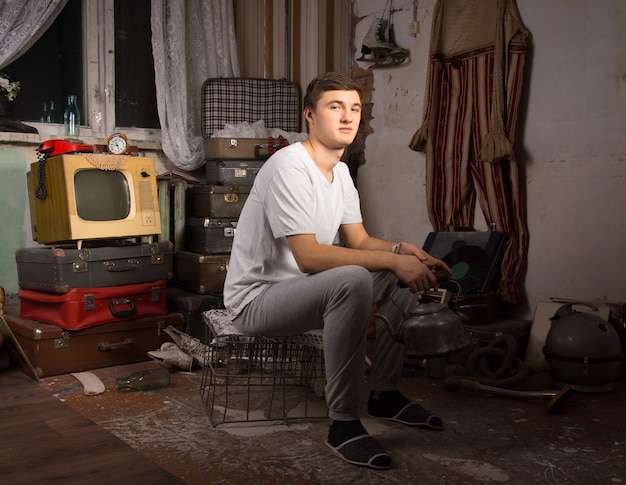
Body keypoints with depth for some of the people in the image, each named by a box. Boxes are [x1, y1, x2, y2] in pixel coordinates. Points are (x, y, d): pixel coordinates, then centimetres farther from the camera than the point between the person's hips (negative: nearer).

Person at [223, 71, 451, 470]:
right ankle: (343, 424, -22)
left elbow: (359, 240, 10)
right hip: (256, 299, -9)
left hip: (304, 288, 9)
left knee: (404, 276, 4)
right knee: (352, 280, -35)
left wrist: (402, 249, -10)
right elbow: (308, 256, -29)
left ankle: (386, 394, 14)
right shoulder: (289, 167, -22)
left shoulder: (341, 172, 8)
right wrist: (392, 260, -29)